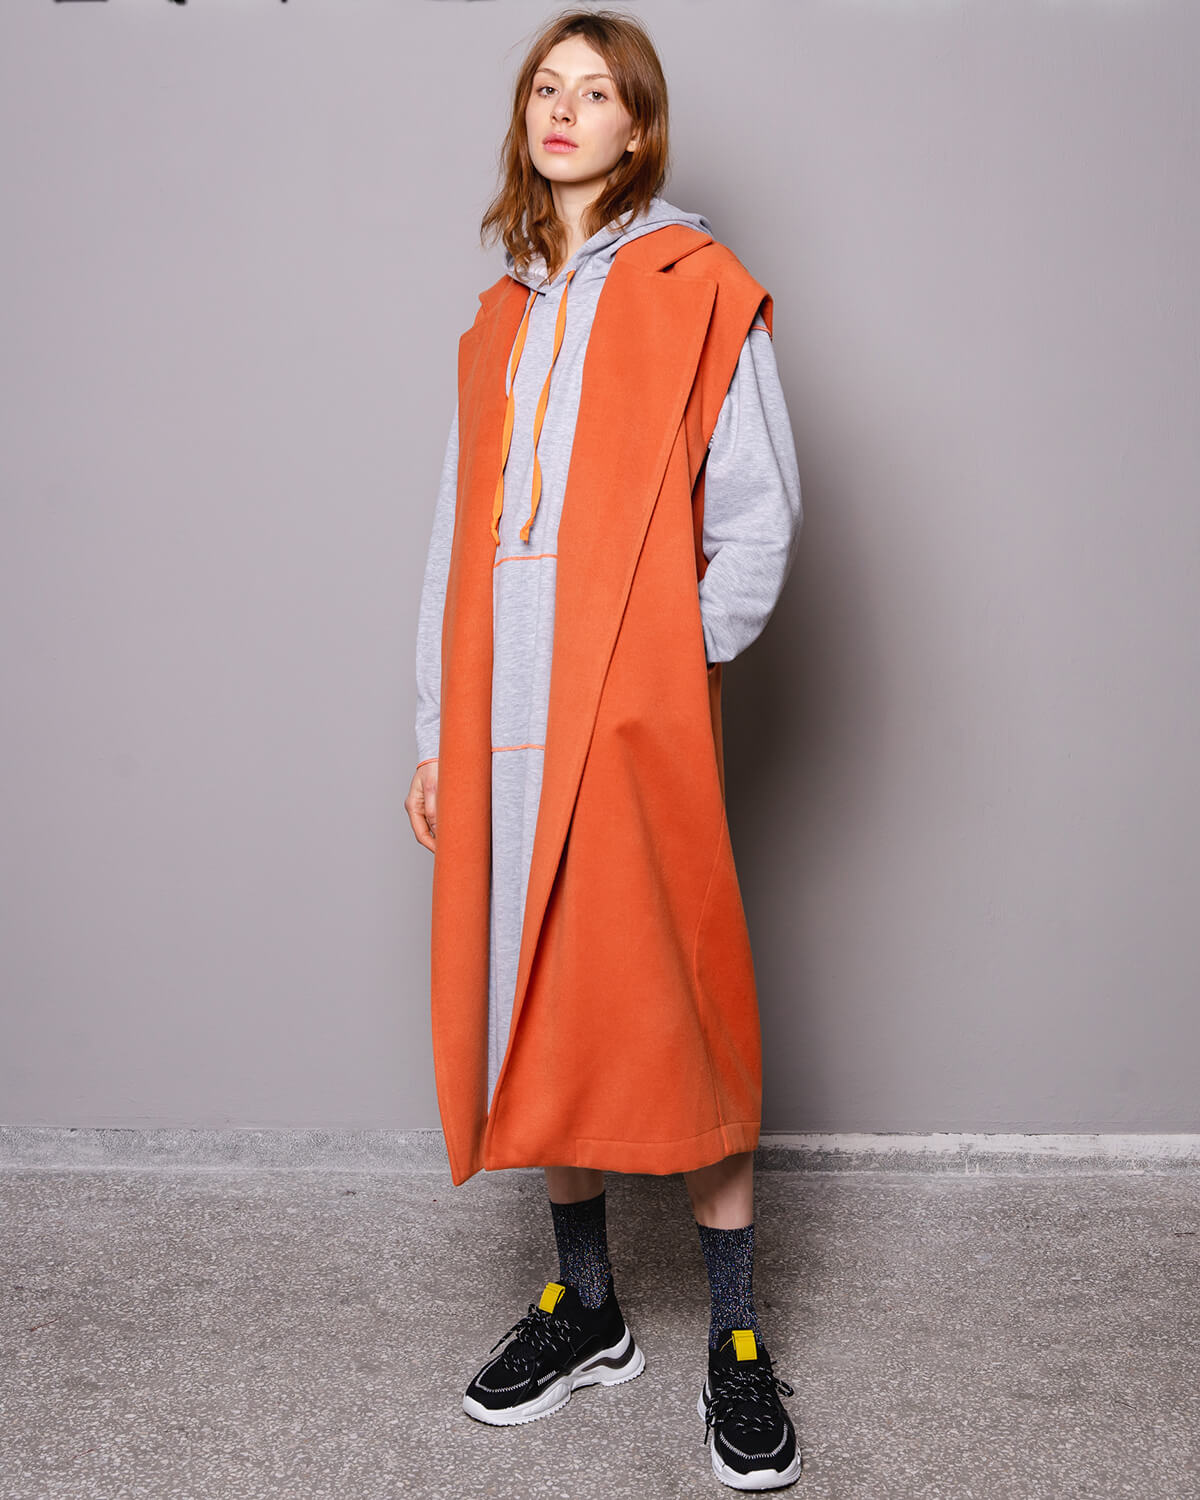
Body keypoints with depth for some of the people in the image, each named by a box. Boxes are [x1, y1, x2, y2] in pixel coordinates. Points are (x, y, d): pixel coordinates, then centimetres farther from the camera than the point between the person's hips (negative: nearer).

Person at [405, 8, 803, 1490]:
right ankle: (584, 1308, 28)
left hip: (638, 724, -5)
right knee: (537, 1016, 10)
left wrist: (671, 665, -8)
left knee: (678, 1018, -1)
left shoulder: (697, 294, 2)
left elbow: (759, 518, -2)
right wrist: (438, 731, 12)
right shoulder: (500, 318, 19)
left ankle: (736, 1344, 16)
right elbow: (457, 540, 17)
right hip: (507, 725, 6)